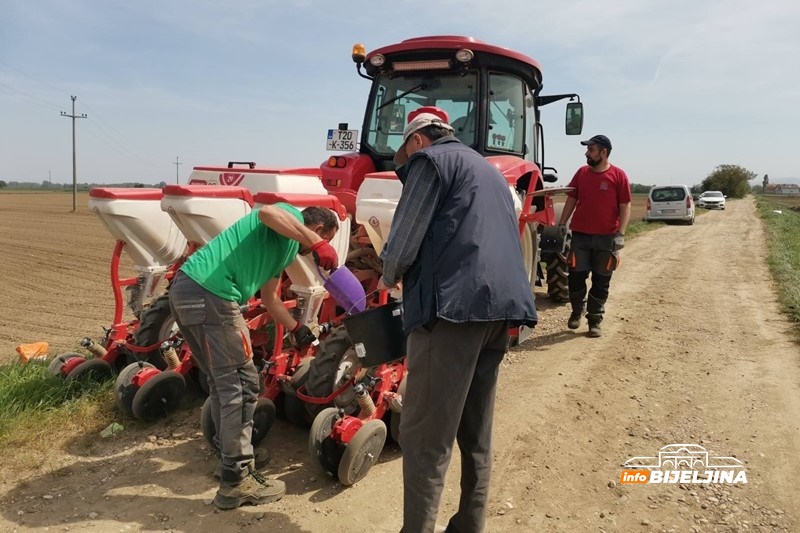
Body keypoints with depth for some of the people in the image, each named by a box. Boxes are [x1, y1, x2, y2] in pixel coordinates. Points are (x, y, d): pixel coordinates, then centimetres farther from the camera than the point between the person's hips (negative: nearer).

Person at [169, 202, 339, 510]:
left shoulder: (285, 248, 29)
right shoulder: (294, 222, 3)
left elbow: (269, 297, 40)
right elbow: (267, 212, -23)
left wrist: (297, 329, 47)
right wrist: (317, 244, -22)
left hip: (186, 289, 11)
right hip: (209, 293, -11)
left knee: (222, 382, 20)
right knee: (241, 384, -3)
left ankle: (232, 459, 34)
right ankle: (236, 481, 6)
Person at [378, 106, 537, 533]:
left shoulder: (429, 160, 3)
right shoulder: (487, 169, 28)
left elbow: (404, 241, -7)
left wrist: (389, 277, 13)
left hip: (454, 303, -9)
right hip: (501, 304, 9)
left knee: (426, 433, -3)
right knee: (476, 430, 16)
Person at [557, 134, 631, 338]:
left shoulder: (618, 175, -4)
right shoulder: (582, 172, 7)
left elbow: (625, 206, -5)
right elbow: (571, 200, 12)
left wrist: (620, 233, -13)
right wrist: (562, 223, 6)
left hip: (606, 237, -3)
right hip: (580, 235, 3)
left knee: (601, 281, 5)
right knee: (576, 276, 4)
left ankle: (595, 321, 16)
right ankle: (577, 311, 27)